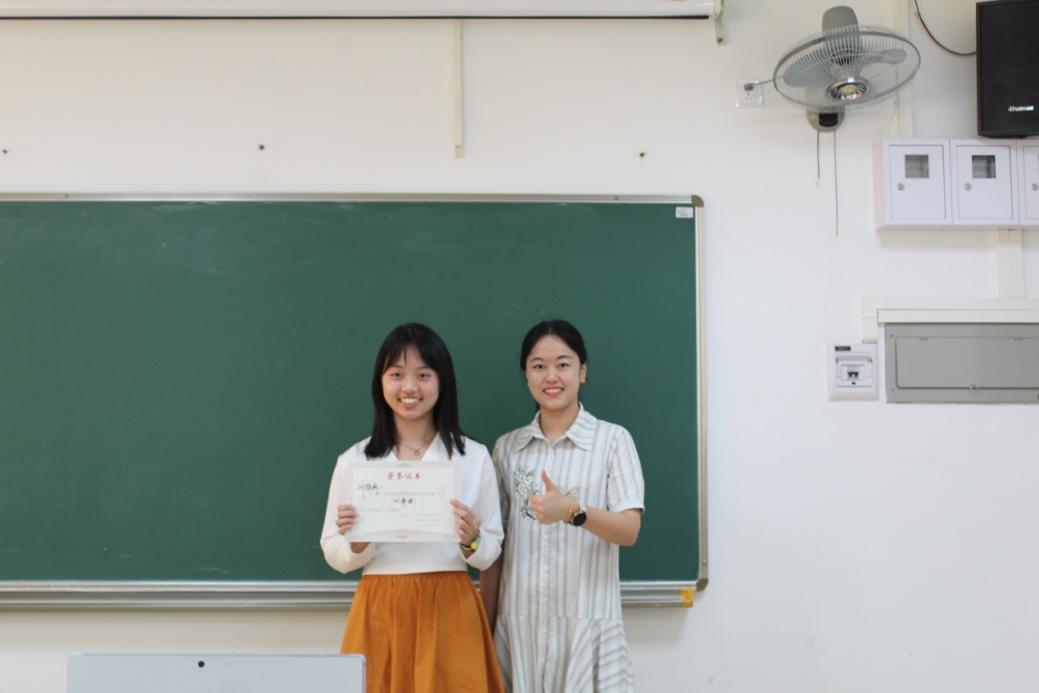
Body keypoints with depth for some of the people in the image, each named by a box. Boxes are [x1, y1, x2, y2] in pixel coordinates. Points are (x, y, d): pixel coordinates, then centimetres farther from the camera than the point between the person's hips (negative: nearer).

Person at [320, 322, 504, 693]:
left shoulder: (474, 456, 0)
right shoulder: (353, 460, 1)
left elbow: (491, 553, 5)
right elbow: (334, 555, 5)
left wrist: (471, 541, -16)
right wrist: (356, 542, -16)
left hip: (450, 611, 0)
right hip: (380, 613, 1)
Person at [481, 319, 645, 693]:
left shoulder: (613, 440, -2)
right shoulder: (507, 447, 6)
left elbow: (629, 530, -8)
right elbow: (494, 543, 8)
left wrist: (573, 512, -26)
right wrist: (485, 624, 7)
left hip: (587, 621, -2)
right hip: (519, 622, 3)